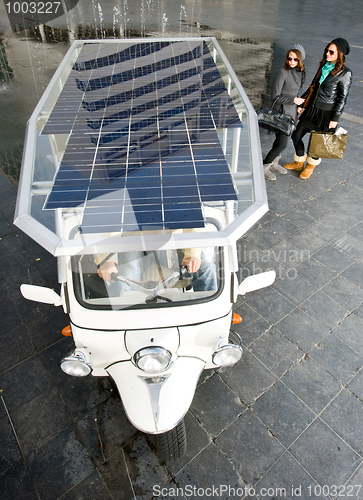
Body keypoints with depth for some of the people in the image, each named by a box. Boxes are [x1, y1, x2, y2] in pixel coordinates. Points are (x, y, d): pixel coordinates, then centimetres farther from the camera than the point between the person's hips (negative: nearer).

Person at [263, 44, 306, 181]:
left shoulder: (300, 72, 6)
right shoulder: (282, 73, -19)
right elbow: (275, 96, -18)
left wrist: (296, 109, 20)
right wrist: (293, 100, -19)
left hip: (291, 111, 8)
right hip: (281, 112, -8)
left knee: (282, 139, 17)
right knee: (282, 143, -8)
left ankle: (273, 163, 35)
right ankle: (263, 167, 8)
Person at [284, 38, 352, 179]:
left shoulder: (345, 73, -13)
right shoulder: (323, 66, 6)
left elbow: (343, 97, -11)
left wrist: (335, 118, -12)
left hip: (326, 113, -6)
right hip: (312, 108, 6)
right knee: (296, 135, 8)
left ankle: (311, 166, 33)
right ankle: (299, 162, 31)